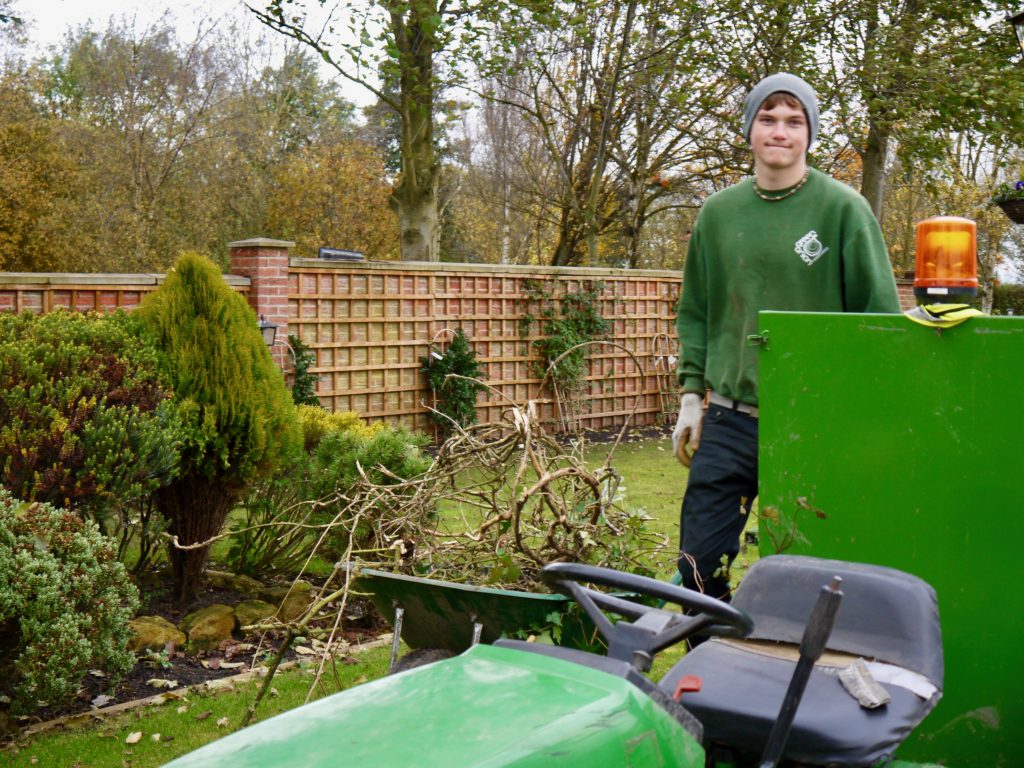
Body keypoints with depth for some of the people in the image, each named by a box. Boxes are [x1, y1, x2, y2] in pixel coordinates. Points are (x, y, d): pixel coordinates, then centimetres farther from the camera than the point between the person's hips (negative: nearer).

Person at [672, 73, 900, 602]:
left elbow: (881, 314, -3)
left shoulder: (842, 209, -3)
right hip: (729, 421, 3)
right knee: (700, 563, 5)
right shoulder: (718, 212, 8)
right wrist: (691, 393, 9)